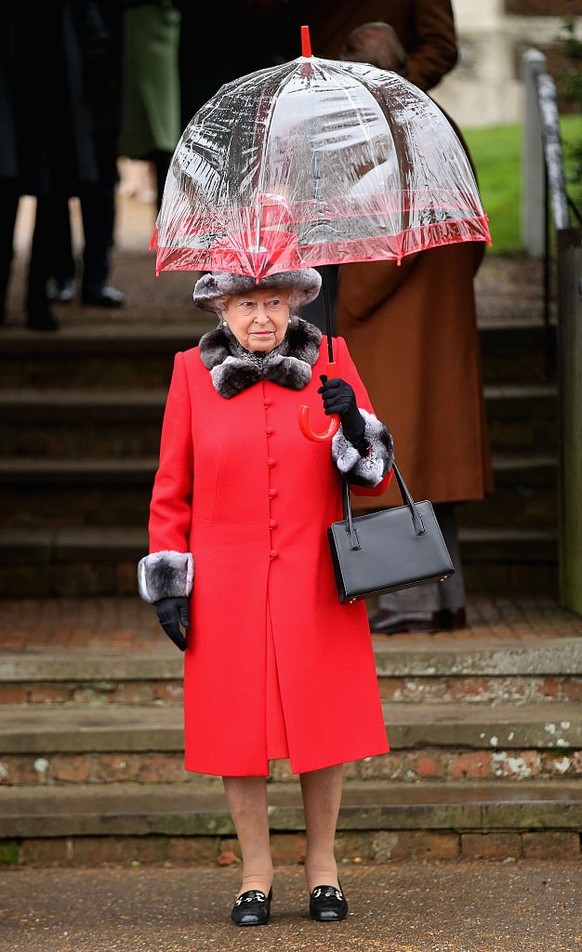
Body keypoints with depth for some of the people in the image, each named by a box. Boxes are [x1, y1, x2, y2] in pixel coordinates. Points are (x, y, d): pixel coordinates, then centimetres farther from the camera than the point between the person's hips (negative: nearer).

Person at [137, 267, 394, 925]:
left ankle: (322, 865, 20)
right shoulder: (193, 372, 1)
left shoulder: (329, 363, 2)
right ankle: (256, 872, 17)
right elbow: (171, 488, 5)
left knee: (321, 721, 4)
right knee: (236, 726, 3)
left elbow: (375, 476, 3)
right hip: (227, 586, 0)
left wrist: (353, 422, -17)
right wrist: (166, 584, 1)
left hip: (313, 582, 0)